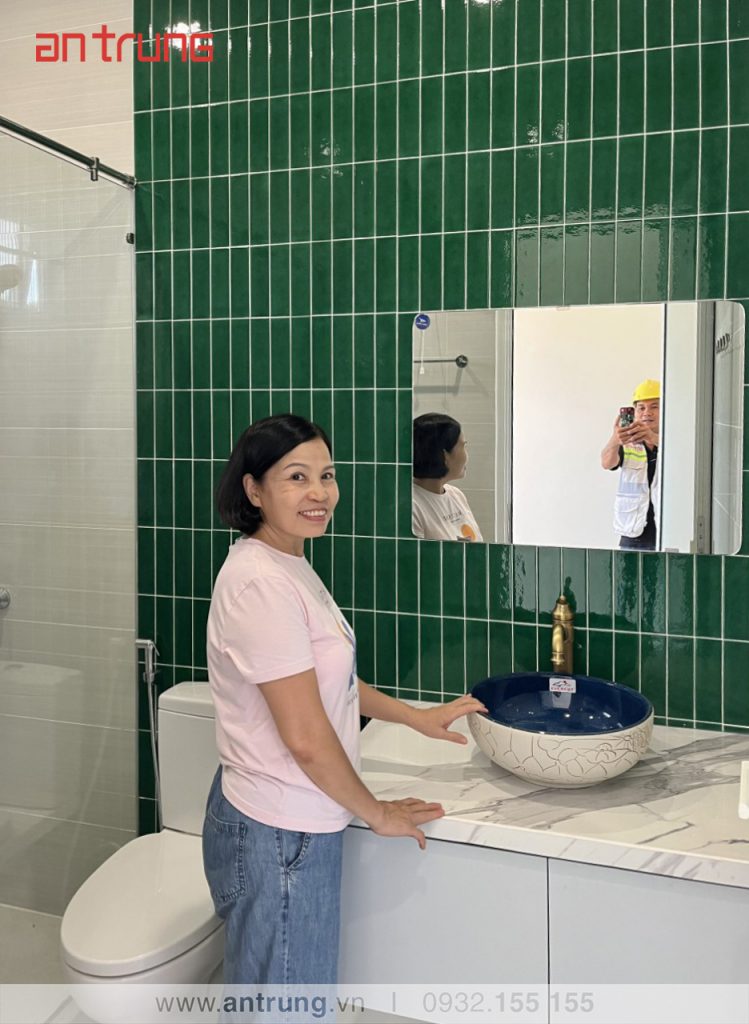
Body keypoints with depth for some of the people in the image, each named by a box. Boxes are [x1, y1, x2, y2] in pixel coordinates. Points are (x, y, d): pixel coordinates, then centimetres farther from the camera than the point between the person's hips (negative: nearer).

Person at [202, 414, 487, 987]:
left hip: (293, 823, 9)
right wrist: (377, 814, -10)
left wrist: (416, 717, 16)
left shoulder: (290, 564, 6)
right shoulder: (261, 584, -25)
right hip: (278, 837, -9)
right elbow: (305, 737, -24)